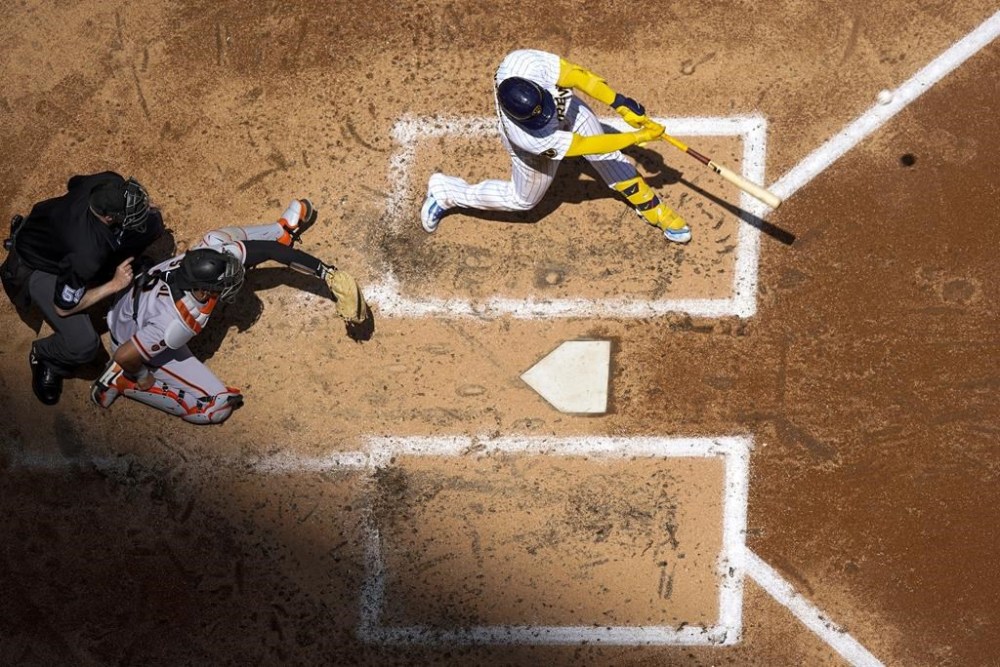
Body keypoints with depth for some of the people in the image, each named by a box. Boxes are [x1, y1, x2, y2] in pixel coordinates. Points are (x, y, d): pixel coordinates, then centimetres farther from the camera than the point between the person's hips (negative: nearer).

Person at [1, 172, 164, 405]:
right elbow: (63, 307, -28)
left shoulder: (112, 183, -28)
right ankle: (44, 357, 13)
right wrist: (114, 285, -24)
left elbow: (74, 183, -2)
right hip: (37, 267, -7)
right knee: (84, 345, -23)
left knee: (153, 223, -3)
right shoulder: (86, 255, -44)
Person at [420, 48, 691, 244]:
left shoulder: (522, 63, -43)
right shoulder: (526, 138, -45)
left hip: (565, 105, 4)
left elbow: (575, 74, -26)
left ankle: (653, 208, 27)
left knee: (608, 158, 5)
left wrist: (619, 103, -25)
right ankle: (444, 192, 33)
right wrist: (639, 136, -29)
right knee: (523, 200, 18)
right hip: (538, 140, -4)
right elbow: (586, 145, -34)